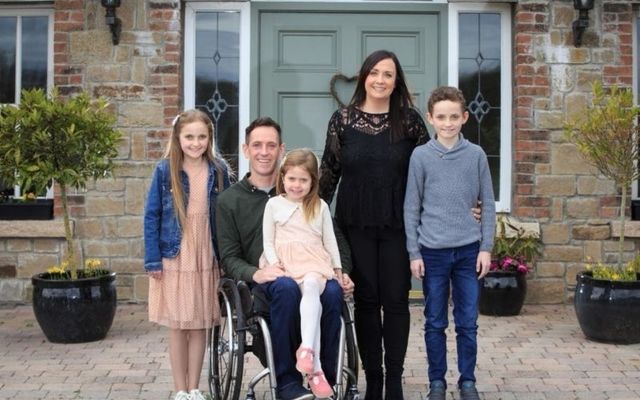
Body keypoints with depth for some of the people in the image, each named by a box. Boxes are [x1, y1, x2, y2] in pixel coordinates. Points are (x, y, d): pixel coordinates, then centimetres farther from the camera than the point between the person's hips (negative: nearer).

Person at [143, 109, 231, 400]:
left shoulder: (219, 170, 0)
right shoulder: (165, 170, -4)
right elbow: (152, 216, -3)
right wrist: (153, 260, -8)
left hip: (206, 258, 1)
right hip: (174, 258, -1)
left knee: (200, 325, 8)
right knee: (177, 325, 7)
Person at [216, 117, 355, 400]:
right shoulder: (229, 200, 12)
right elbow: (229, 258, 5)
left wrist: (341, 271, -3)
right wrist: (255, 273, -16)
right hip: (262, 283, -1)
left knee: (332, 290, -33)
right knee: (286, 287, -37)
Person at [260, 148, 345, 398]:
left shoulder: (320, 207, 18)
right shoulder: (274, 204, 13)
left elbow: (330, 240, 20)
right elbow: (268, 241, 11)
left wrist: (337, 268, 13)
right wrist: (274, 263, -5)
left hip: (315, 262, 1)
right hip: (285, 264, -1)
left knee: (311, 285, -36)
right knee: (312, 295, -30)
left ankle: (306, 349, -51)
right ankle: (315, 368, -33)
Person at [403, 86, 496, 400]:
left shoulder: (476, 155, 1)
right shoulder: (420, 156, -1)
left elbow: (488, 204, 5)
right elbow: (411, 208, 1)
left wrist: (486, 248, -1)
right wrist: (414, 253, -3)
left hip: (469, 250, 1)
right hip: (433, 251, -1)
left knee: (468, 323, 7)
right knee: (435, 323, 7)